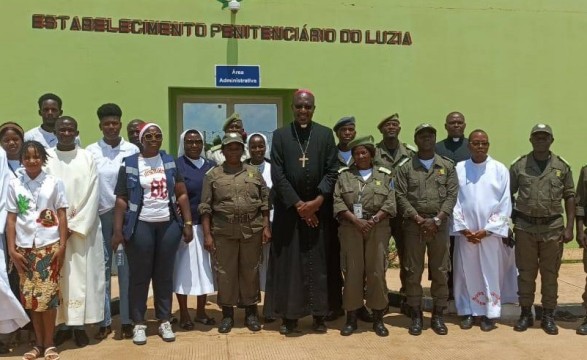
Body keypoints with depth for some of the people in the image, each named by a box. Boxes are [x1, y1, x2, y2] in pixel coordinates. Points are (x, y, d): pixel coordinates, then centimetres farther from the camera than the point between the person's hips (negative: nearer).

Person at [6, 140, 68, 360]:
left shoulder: (54, 183, 0)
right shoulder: (14, 185, 5)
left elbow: (62, 216, 1)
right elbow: (11, 219, 5)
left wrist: (62, 246, -5)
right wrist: (12, 250, 0)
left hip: (49, 246, -2)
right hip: (24, 248, 2)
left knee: (47, 295, -1)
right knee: (30, 296, 5)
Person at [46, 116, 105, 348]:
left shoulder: (87, 158, 3)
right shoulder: (46, 158, 3)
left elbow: (92, 195, -2)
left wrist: (75, 225, -10)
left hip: (83, 228, 0)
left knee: (82, 275, 1)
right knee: (59, 276, 4)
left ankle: (79, 325, 8)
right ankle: (63, 324, 12)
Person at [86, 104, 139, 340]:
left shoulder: (132, 150, 2)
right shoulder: (91, 151, 4)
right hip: (100, 216, 1)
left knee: (126, 268, 3)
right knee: (102, 267, 6)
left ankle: (127, 320, 13)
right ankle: (105, 320, 15)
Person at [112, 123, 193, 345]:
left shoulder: (170, 162, 8)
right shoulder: (129, 164, 1)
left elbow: (182, 194, 6)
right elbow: (122, 199, -1)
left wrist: (188, 223, 0)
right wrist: (118, 229, -9)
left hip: (169, 225, 2)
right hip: (140, 226, -2)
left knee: (164, 275, 8)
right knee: (139, 276, 4)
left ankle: (164, 321, 18)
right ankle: (138, 323, 14)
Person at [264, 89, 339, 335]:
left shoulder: (325, 134, 4)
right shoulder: (280, 135, 2)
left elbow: (332, 171, 0)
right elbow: (277, 174, -4)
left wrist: (318, 200, -12)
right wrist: (298, 204, -10)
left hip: (319, 209, 1)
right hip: (289, 209, 0)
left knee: (319, 263, 5)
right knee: (288, 263, 3)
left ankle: (319, 315, 15)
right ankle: (289, 316, 12)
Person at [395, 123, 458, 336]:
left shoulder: (447, 166, 7)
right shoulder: (406, 168, 5)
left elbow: (452, 195, -1)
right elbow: (401, 197, -2)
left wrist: (437, 220, -11)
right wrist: (418, 219, -12)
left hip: (440, 224, 1)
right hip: (413, 224, 0)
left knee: (440, 271, 5)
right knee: (413, 271, 2)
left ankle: (438, 315, 16)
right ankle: (416, 315, 12)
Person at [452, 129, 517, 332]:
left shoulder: (500, 170, 0)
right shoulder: (458, 169, 2)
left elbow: (505, 204, -2)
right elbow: (453, 201, 1)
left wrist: (487, 230, -8)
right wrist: (462, 228, -6)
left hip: (491, 232, -1)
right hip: (465, 233, 1)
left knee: (491, 273, 4)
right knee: (466, 273, 6)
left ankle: (490, 313, 15)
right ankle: (467, 311, 18)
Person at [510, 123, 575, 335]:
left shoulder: (562, 166, 3)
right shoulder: (519, 165, 1)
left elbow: (569, 197, 4)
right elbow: (508, 194, 5)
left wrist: (569, 227, -1)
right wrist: (509, 221, 0)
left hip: (553, 228, 1)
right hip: (525, 227, 0)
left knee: (550, 273, 7)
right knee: (526, 272, 7)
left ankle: (548, 316, 18)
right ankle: (525, 313, 18)